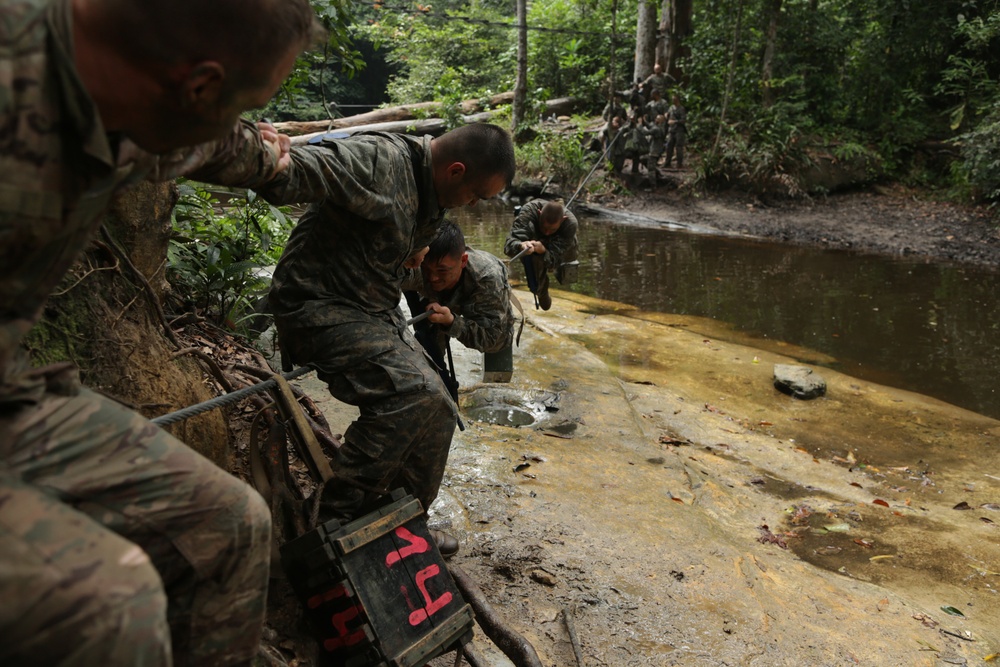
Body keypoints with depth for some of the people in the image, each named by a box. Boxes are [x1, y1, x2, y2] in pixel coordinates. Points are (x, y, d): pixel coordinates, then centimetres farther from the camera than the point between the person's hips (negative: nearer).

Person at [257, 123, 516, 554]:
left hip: (376, 312, 10)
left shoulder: (432, 193, 9)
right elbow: (292, 175, -35)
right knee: (413, 392, -27)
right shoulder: (378, 162, -21)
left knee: (437, 413, 9)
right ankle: (336, 518, -15)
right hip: (320, 308, -10)